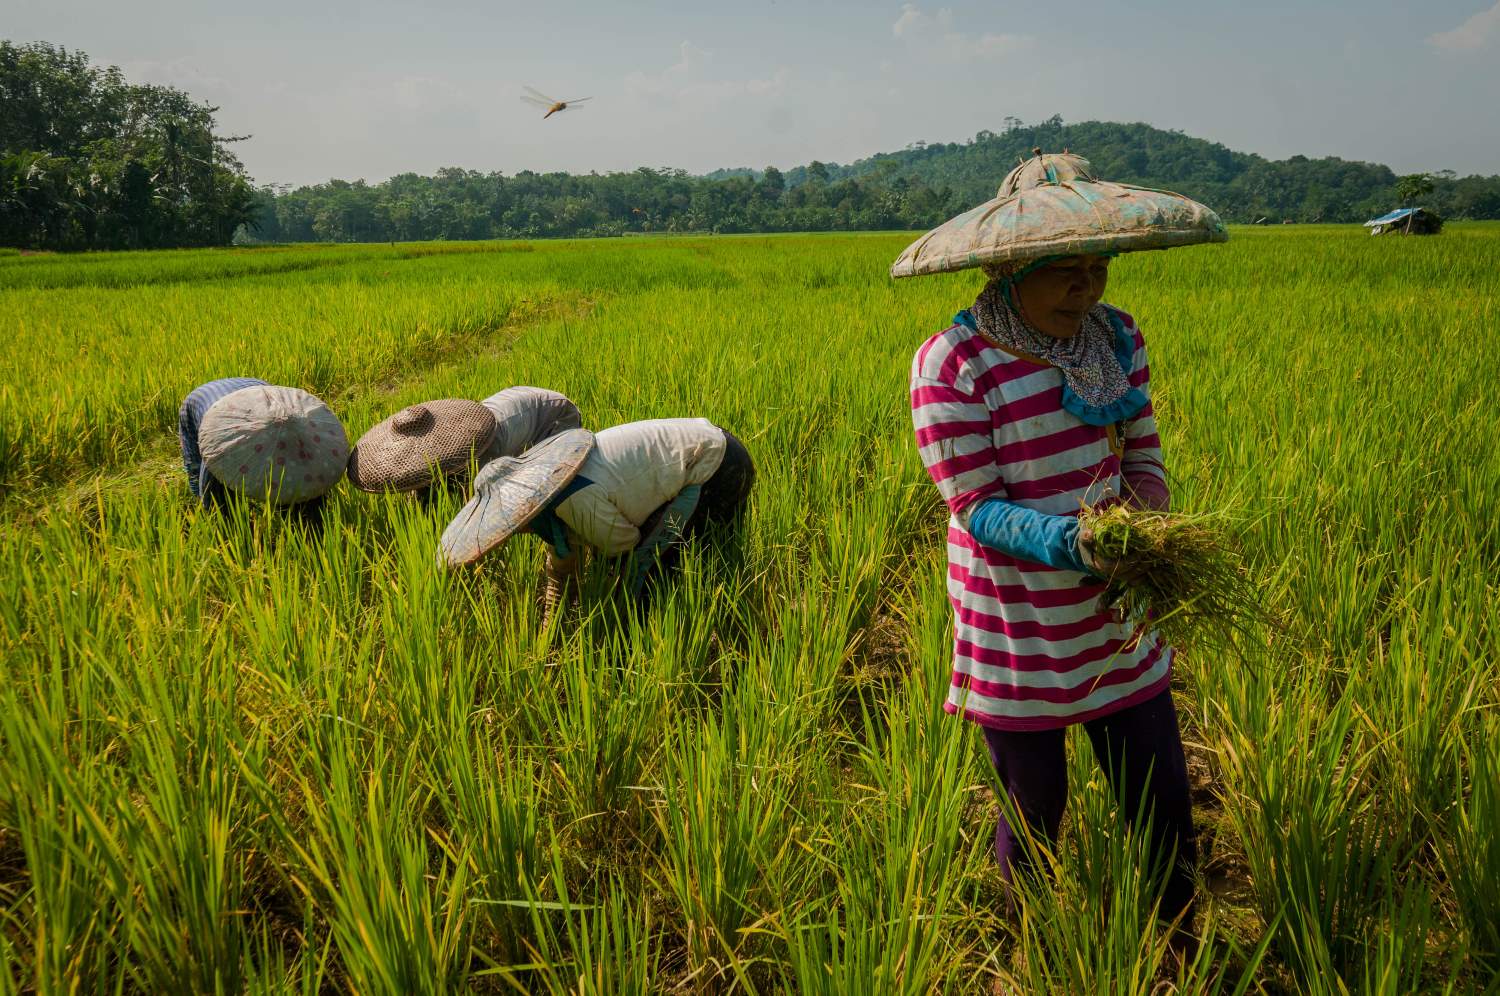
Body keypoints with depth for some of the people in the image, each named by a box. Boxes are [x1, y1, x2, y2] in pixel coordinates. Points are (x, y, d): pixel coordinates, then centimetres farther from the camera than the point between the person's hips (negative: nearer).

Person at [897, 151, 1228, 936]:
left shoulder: (1115, 335, 0)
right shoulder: (950, 364, -18)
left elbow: (1143, 458, 6)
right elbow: (978, 509, -18)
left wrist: (1144, 511, -16)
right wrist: (1070, 542, -35)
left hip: (1116, 627, 5)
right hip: (1016, 636, -5)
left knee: (1166, 817, 14)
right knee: (1033, 824, 13)